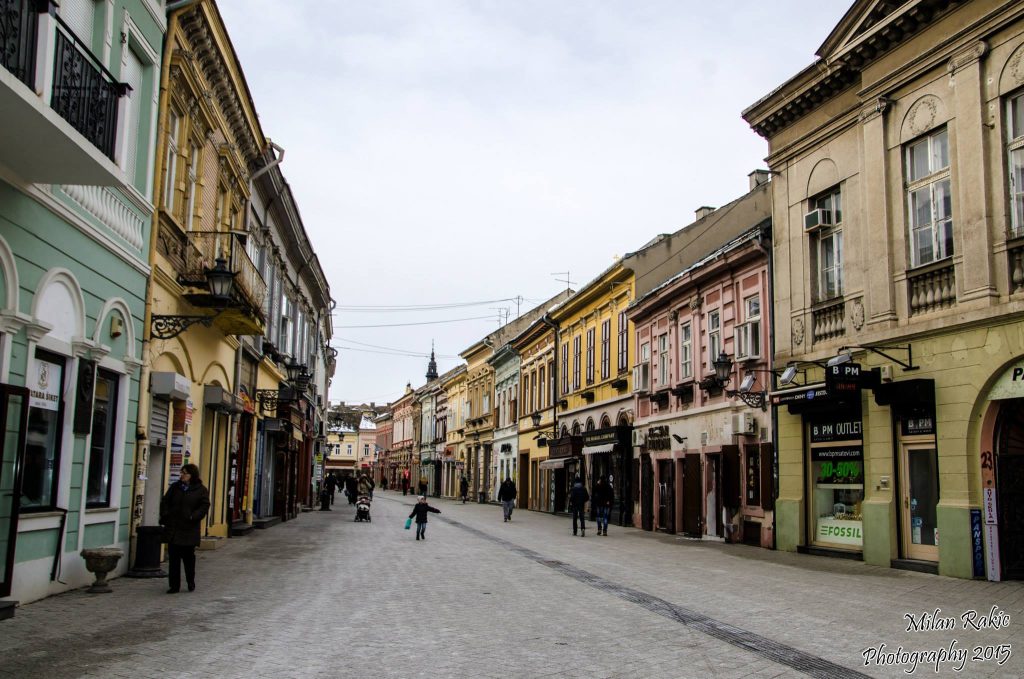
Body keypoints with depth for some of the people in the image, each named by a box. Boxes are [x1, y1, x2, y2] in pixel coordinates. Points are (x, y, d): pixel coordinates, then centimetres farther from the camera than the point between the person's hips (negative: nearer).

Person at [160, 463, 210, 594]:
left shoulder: (201, 490, -1)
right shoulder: (175, 487, 10)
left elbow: (204, 506, -5)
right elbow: (165, 502, 12)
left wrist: (193, 517, -17)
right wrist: (165, 516, -3)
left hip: (189, 530, -3)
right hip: (173, 529, 3)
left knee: (188, 556, 7)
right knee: (173, 557, 3)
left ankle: (191, 582, 25)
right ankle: (174, 585, 10)